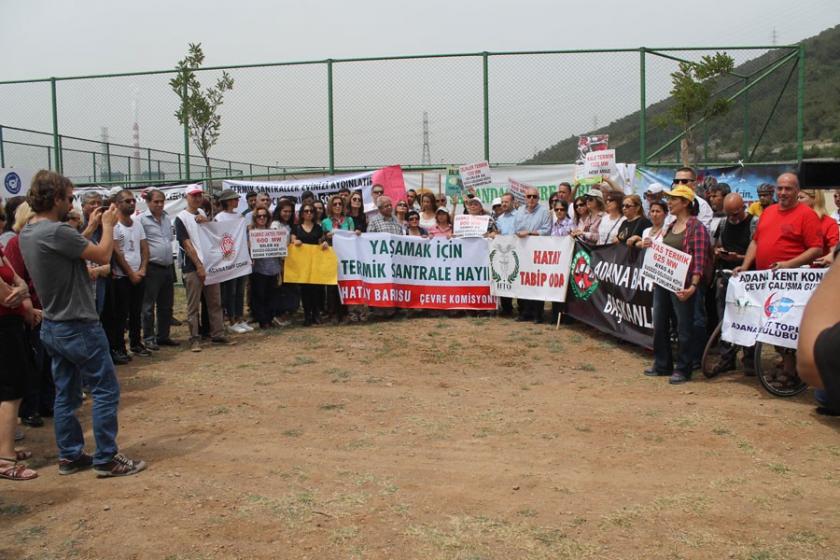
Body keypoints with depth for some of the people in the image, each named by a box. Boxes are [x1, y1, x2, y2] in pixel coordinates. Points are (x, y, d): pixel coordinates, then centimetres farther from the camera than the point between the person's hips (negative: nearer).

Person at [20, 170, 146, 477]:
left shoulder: (27, 233, 7)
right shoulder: (56, 231, -23)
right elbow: (103, 255, -16)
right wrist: (108, 225, -2)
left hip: (53, 327, 10)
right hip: (79, 326, -10)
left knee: (66, 394, 16)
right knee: (105, 390, 0)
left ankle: (70, 455, 25)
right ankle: (106, 459, 6)